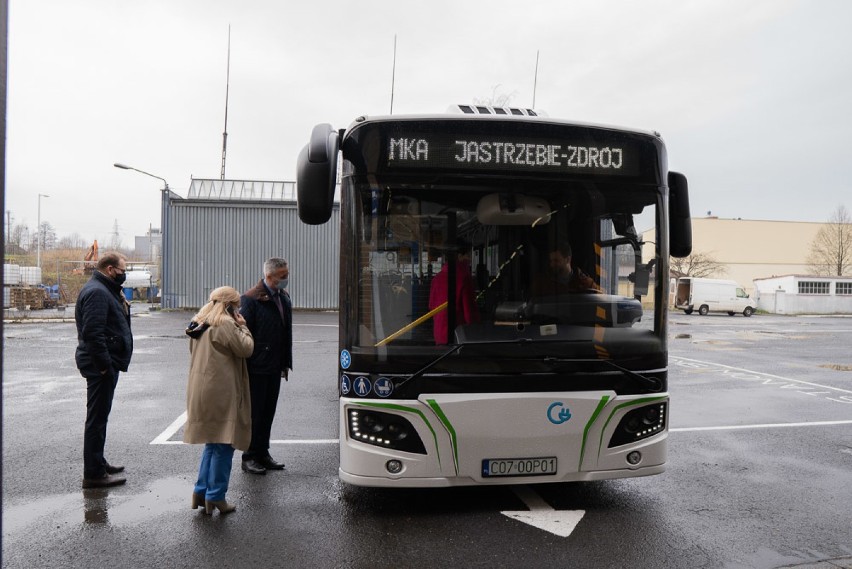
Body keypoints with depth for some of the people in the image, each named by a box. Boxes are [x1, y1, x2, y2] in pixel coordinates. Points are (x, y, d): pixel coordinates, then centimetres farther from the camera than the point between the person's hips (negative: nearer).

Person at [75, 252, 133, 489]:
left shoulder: (105, 290, 17)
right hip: (100, 365, -11)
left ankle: (98, 463, 32)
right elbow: (93, 332, -26)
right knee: (97, 417, -4)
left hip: (105, 364, 11)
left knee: (99, 416, 19)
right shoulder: (96, 292, -18)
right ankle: (94, 474, 4)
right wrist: (104, 364, -25)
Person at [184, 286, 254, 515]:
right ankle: (215, 496, 5)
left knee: (212, 442, 19)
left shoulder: (199, 323, 15)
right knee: (223, 444, -1)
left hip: (201, 391, 9)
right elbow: (245, 349, -14)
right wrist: (242, 327, 0)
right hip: (220, 392, -9)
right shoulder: (226, 324, -14)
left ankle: (201, 491, 22)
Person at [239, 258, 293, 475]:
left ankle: (262, 454, 26)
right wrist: (245, 365, -15)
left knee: (268, 412, 14)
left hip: (275, 367, 7)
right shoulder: (251, 299, -14)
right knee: (255, 413, 3)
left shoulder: (283, 297, 10)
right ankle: (249, 457, 16)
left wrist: (286, 363, 13)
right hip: (256, 367, -7)